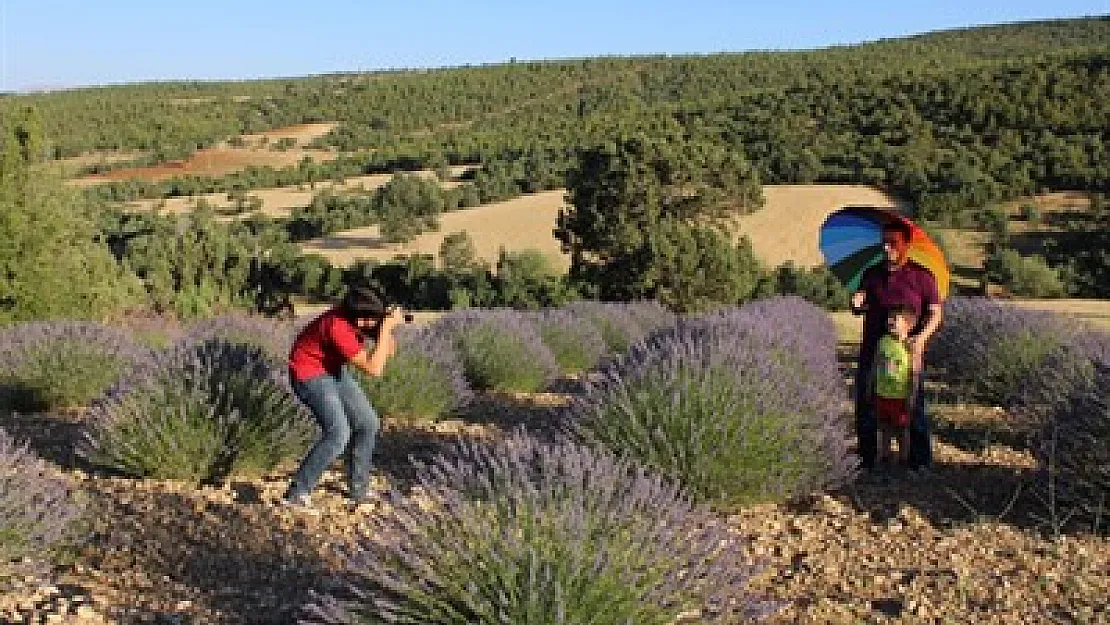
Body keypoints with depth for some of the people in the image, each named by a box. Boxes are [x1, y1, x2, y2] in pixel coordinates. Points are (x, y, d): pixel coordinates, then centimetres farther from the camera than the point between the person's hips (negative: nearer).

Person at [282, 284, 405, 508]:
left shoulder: (363, 316, -14)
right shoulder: (339, 328, -36)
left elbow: (387, 352, -5)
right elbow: (374, 369, -34)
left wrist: (388, 324, -24)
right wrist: (387, 327, -35)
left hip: (333, 370, 9)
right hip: (308, 375, -9)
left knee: (368, 424, 7)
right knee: (338, 434, -20)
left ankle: (358, 488, 22)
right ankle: (296, 493, -9)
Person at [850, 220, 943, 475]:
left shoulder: (922, 276, 2)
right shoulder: (872, 274, 12)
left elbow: (935, 313, 0)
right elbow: (859, 308, 8)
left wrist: (921, 338, -16)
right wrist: (857, 304, -17)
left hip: (907, 350, -3)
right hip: (873, 349, 3)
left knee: (913, 406, -2)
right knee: (865, 404, 3)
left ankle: (920, 459, 9)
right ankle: (866, 457, 15)